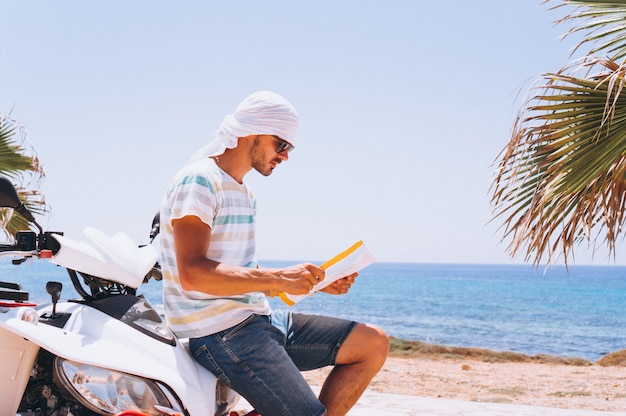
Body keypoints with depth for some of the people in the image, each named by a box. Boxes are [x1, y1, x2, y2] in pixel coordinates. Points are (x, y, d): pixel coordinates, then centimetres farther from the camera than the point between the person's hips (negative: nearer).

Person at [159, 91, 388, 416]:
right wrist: (279, 278, -25)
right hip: (221, 332, -10)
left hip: (257, 318, 10)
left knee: (373, 343, 5)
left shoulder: (244, 193, 21)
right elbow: (192, 273, -23)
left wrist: (316, 282, 7)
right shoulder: (198, 181, -10)